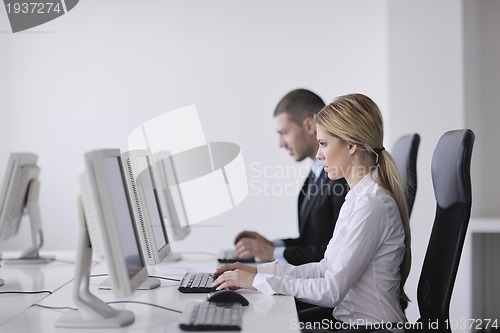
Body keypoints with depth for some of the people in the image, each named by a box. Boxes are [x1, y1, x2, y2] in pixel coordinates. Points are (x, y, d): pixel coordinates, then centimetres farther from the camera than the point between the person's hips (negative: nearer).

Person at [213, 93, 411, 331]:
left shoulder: (372, 204, -21)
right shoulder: (360, 196, 9)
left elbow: (331, 290, -20)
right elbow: (329, 269, 11)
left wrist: (258, 281, -14)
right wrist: (260, 270, 5)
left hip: (367, 325, -8)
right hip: (346, 315, 8)